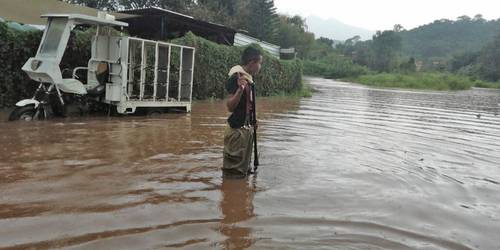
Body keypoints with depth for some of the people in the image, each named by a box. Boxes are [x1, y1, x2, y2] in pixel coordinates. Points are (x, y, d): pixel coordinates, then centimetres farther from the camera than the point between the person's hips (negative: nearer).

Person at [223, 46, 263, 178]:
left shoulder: (248, 78, 9)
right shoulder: (236, 78, -17)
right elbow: (230, 106, -24)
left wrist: (252, 119, 29)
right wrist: (240, 89, -37)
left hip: (247, 128, 9)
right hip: (237, 129, -9)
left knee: (243, 167, 22)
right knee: (234, 172, 0)